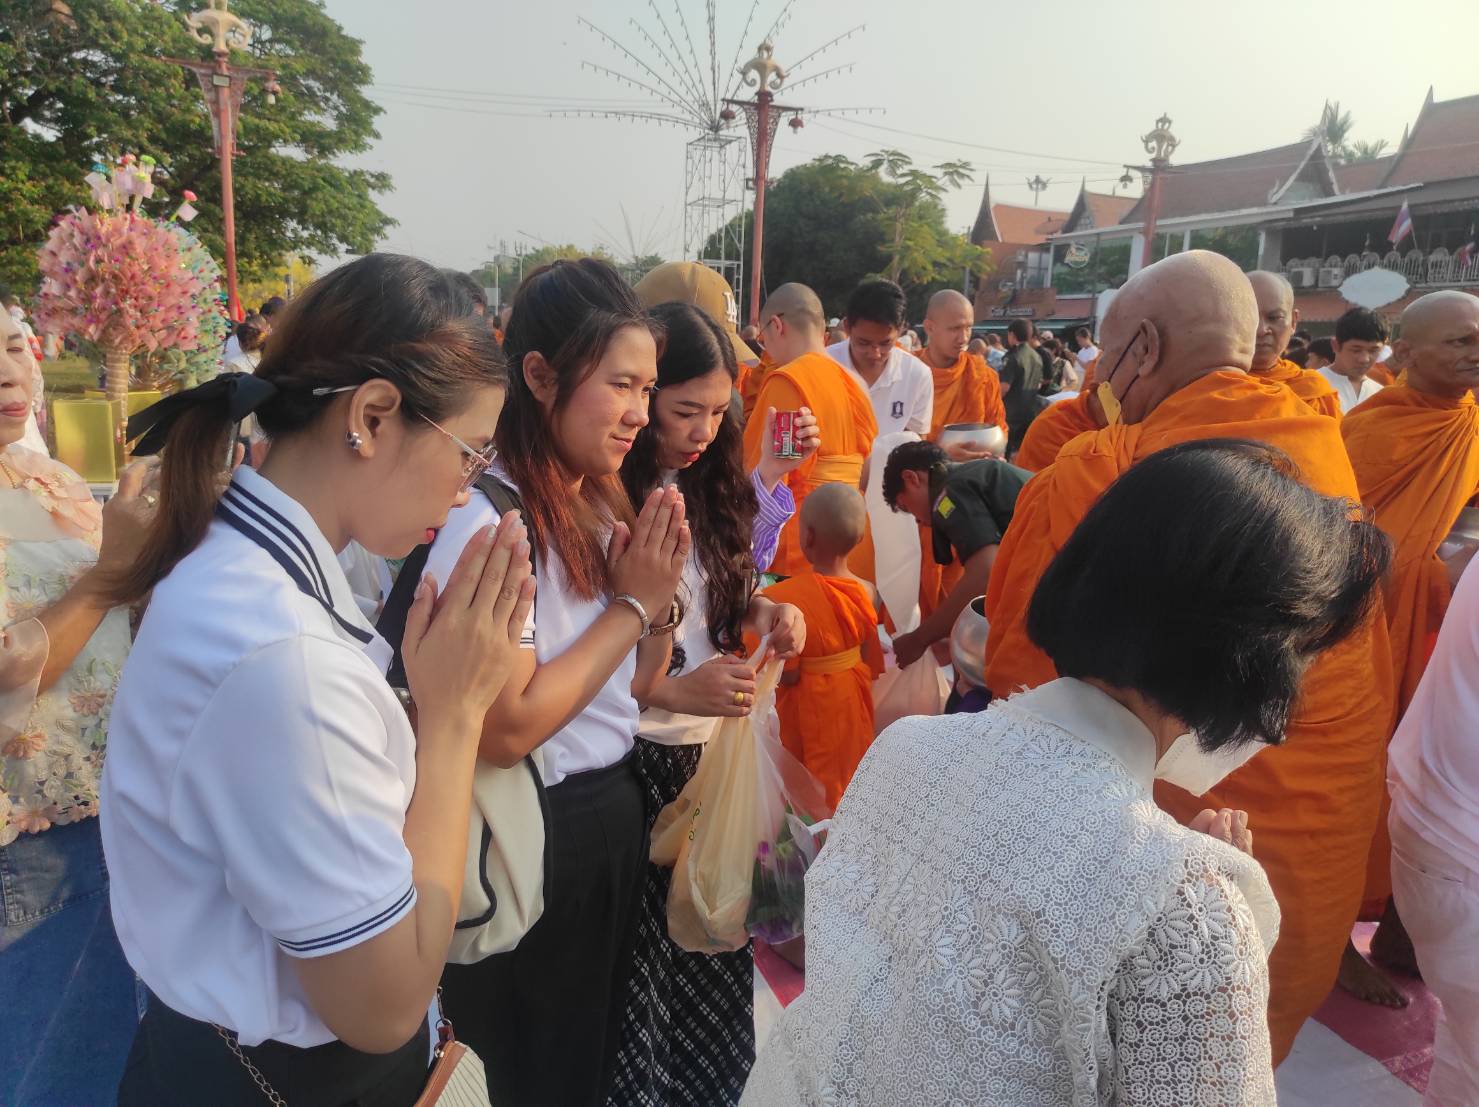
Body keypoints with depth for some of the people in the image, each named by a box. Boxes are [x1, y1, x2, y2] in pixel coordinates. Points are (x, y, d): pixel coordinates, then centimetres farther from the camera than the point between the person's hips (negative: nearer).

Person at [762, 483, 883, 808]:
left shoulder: (782, 598, -29)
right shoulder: (867, 593, -12)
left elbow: (787, 675, -23)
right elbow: (873, 665, -2)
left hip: (809, 711, -4)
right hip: (853, 704, 5)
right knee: (846, 777, 26)